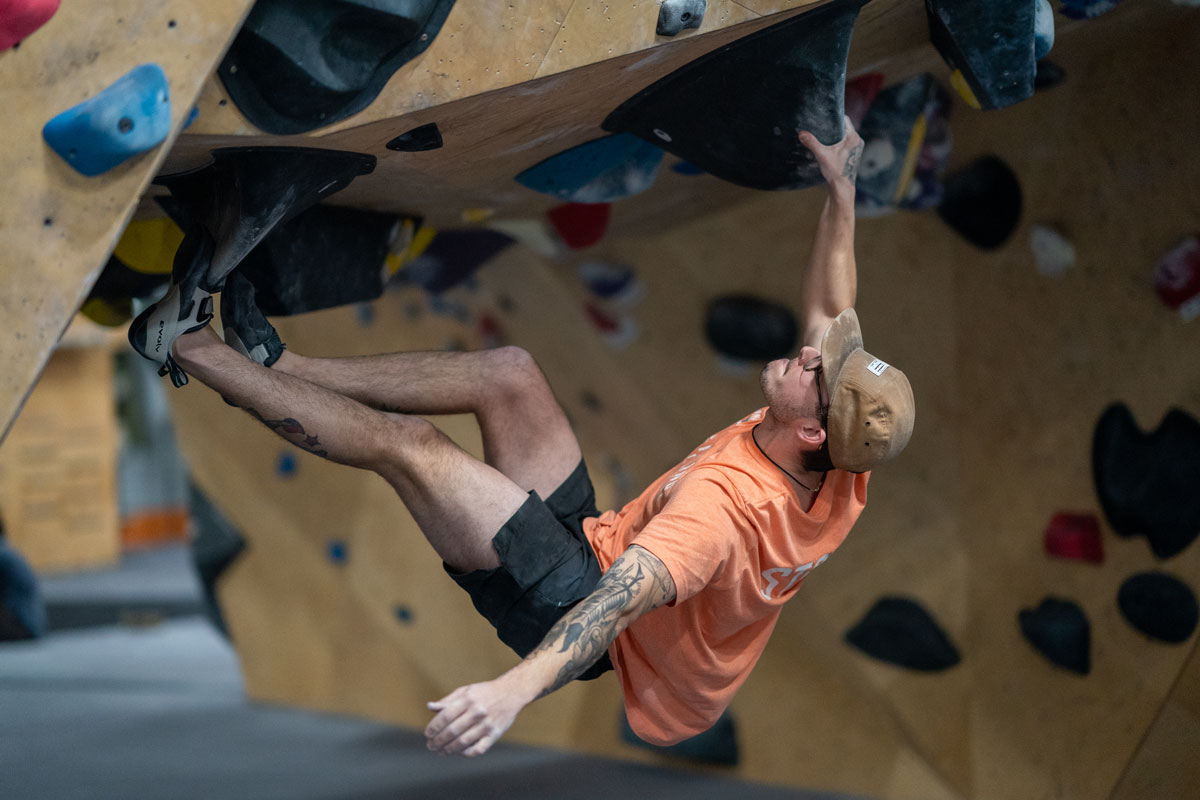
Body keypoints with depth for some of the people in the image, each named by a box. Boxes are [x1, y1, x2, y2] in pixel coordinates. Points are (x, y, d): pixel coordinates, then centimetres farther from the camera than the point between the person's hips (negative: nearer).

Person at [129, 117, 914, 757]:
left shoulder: (728, 502, -36)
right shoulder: (837, 470, -12)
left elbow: (625, 596, -49)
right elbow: (833, 312, 4)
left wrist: (517, 687, -60)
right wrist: (842, 186, 9)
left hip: (569, 605, -8)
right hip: (592, 533, 8)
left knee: (409, 442, -14)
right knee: (508, 372, 1)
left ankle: (192, 344, 1)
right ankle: (282, 364, 11)